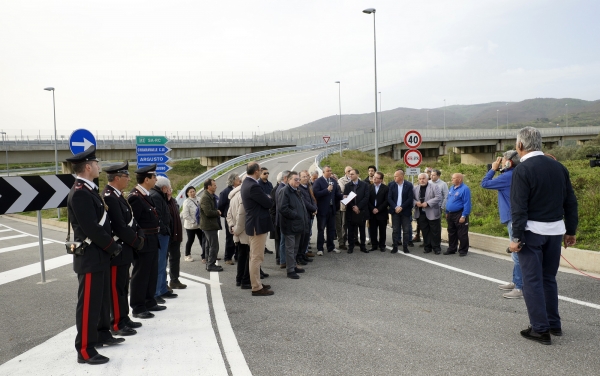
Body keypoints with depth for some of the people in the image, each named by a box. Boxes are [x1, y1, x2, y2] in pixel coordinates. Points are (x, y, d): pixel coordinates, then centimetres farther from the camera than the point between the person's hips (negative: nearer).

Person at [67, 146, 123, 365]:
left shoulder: (90, 190, 12)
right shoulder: (79, 193, -20)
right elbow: (91, 228, -23)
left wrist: (110, 245, 9)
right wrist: (112, 247, -13)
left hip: (99, 255, 10)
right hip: (89, 257, -10)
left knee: (102, 298, 20)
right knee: (88, 303, -2)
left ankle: (102, 335, 34)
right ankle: (85, 350, 6)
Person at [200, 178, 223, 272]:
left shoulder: (211, 196, 15)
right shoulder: (205, 197, -18)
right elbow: (208, 212, -26)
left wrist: (218, 212, 6)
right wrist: (218, 212, -10)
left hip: (212, 225, 11)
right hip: (209, 225, -11)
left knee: (210, 246, 17)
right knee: (214, 246, -7)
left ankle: (209, 263, 26)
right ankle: (211, 265, 0)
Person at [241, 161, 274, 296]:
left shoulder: (247, 182, 9)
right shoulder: (253, 186, -23)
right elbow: (268, 203, -16)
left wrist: (266, 198, -3)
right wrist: (269, 198, 3)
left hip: (254, 224, 11)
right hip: (258, 225, -11)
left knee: (255, 257, 18)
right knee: (257, 257, -3)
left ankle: (256, 282, 29)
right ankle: (257, 288, 4)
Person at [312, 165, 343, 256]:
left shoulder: (334, 181, 11)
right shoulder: (318, 181, -9)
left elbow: (337, 193, 14)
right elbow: (316, 194, -20)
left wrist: (342, 196, -5)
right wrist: (327, 190, -23)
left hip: (332, 208, 6)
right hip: (322, 209, -6)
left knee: (331, 229, 14)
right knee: (321, 229, 3)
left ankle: (331, 247, 25)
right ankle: (320, 249, 9)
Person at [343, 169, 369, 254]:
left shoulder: (364, 185, 2)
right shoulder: (347, 186, 8)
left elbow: (366, 197, -5)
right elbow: (345, 198, 2)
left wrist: (358, 207, -12)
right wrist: (353, 207, -11)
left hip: (361, 211, -1)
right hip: (350, 211, 1)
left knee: (362, 230, 7)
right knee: (351, 230, 4)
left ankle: (363, 246, 15)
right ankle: (351, 247, 11)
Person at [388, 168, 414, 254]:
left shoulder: (409, 185, -5)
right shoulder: (391, 185, 0)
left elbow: (410, 198, -7)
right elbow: (389, 198, -1)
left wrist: (401, 207, -14)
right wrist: (395, 207, -13)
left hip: (405, 211, -1)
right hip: (395, 210, 1)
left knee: (406, 230, 3)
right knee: (395, 230, 4)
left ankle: (405, 247, 12)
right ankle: (395, 247, 11)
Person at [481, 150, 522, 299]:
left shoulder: (508, 176, -17)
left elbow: (484, 183, -14)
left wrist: (493, 169, -2)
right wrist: (496, 169, 9)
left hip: (514, 219, -11)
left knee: (517, 254, -7)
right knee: (516, 253, 18)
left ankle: (520, 288, -3)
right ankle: (516, 282, 29)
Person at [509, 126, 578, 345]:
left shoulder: (522, 170, -13)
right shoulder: (558, 167, 6)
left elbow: (518, 208, -17)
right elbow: (571, 202, 9)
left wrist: (517, 237, -14)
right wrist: (570, 231, 16)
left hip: (532, 231, -6)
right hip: (555, 230, 6)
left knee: (532, 280, 3)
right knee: (549, 278, 18)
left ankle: (540, 330, 6)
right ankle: (554, 325, 26)